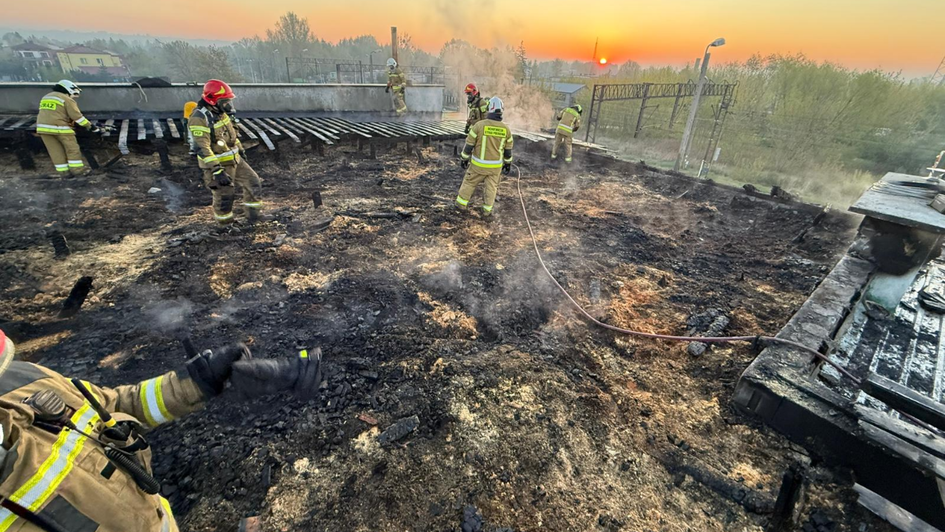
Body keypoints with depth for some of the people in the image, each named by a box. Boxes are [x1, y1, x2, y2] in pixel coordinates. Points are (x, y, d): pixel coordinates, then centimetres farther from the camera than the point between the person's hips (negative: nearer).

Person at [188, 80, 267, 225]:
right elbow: (202, 148, -28)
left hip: (235, 160, 9)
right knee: (224, 197, 3)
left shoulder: (219, 112, 4)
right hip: (218, 164, -8)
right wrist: (217, 170, -32)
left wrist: (240, 149, 28)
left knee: (253, 182, 11)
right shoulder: (199, 118, -23)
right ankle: (226, 226, 21)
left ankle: (253, 215, 23)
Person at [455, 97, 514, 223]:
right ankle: (487, 213, 14)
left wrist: (464, 159, 2)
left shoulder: (479, 125, -15)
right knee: (491, 188, 12)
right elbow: (508, 150, 4)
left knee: (469, 182, 18)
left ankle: (461, 202, 32)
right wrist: (508, 163, 18)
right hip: (496, 165, 1)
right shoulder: (506, 129, -5)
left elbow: (469, 145, -10)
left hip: (478, 164, -1)